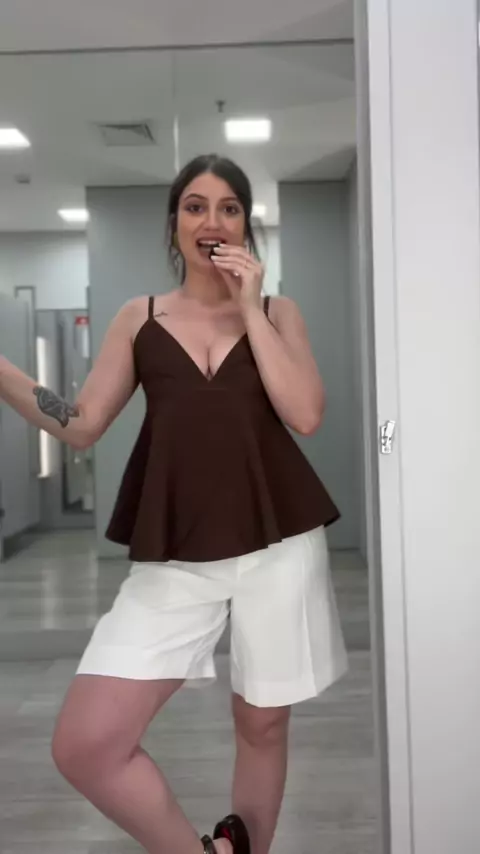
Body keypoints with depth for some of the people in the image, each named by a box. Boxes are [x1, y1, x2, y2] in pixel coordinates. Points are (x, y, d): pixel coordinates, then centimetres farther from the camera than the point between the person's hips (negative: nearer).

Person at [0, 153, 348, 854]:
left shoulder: (278, 312, 6)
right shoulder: (139, 319, 8)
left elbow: (306, 416, -9)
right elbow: (80, 426, 5)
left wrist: (250, 308, -9)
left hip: (277, 545, 0)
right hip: (174, 557, 1)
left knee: (263, 723, 14)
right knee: (83, 745, -8)